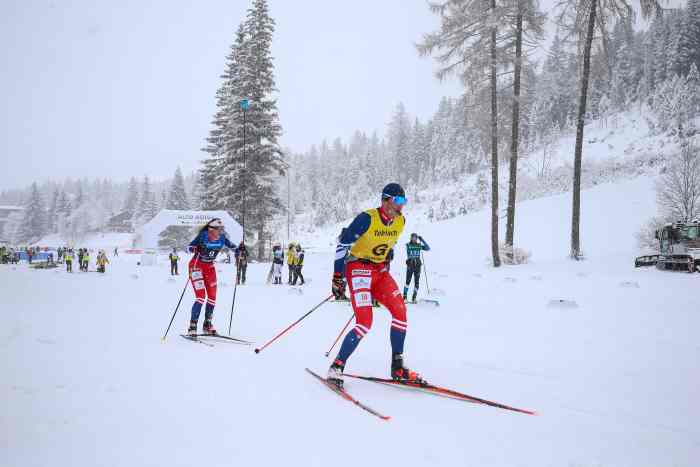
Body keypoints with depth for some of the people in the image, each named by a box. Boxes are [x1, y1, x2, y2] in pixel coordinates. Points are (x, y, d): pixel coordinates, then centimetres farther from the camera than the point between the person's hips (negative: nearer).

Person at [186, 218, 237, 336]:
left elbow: (230, 245, 9)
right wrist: (193, 249, -40)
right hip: (197, 265, -5)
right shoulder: (203, 236, -22)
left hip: (210, 267, 5)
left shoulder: (222, 237, -10)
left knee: (212, 297, 4)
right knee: (201, 296, -15)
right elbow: (190, 246, -18)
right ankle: (192, 326, -6)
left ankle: (207, 324, 21)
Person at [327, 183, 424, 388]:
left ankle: (398, 367, 1)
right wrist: (337, 277, -17)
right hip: (358, 269, -6)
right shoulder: (367, 218, -19)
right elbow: (343, 244, -15)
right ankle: (336, 367, -5)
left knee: (400, 311, -10)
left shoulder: (400, 221, 1)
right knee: (364, 323, -18)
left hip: (380, 271, 6)